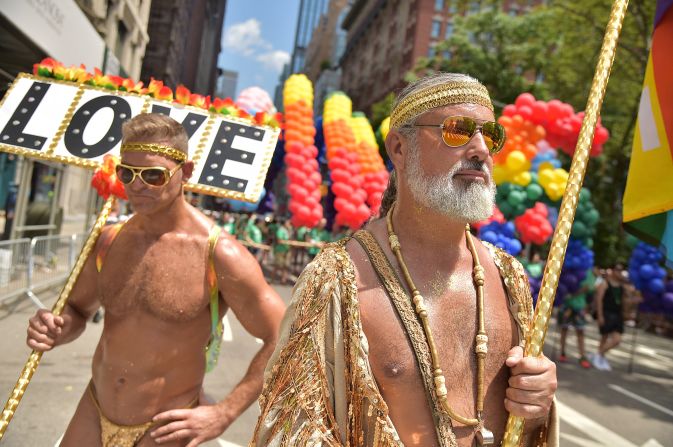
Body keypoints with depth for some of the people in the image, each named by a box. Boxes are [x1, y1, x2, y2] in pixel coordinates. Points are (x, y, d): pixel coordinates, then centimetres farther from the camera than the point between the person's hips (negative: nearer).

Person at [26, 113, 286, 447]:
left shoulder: (220, 254, -19)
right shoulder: (108, 241, -2)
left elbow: (282, 342, -16)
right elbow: (77, 310, 14)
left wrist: (223, 414, -17)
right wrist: (57, 330, -8)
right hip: (93, 413, 5)